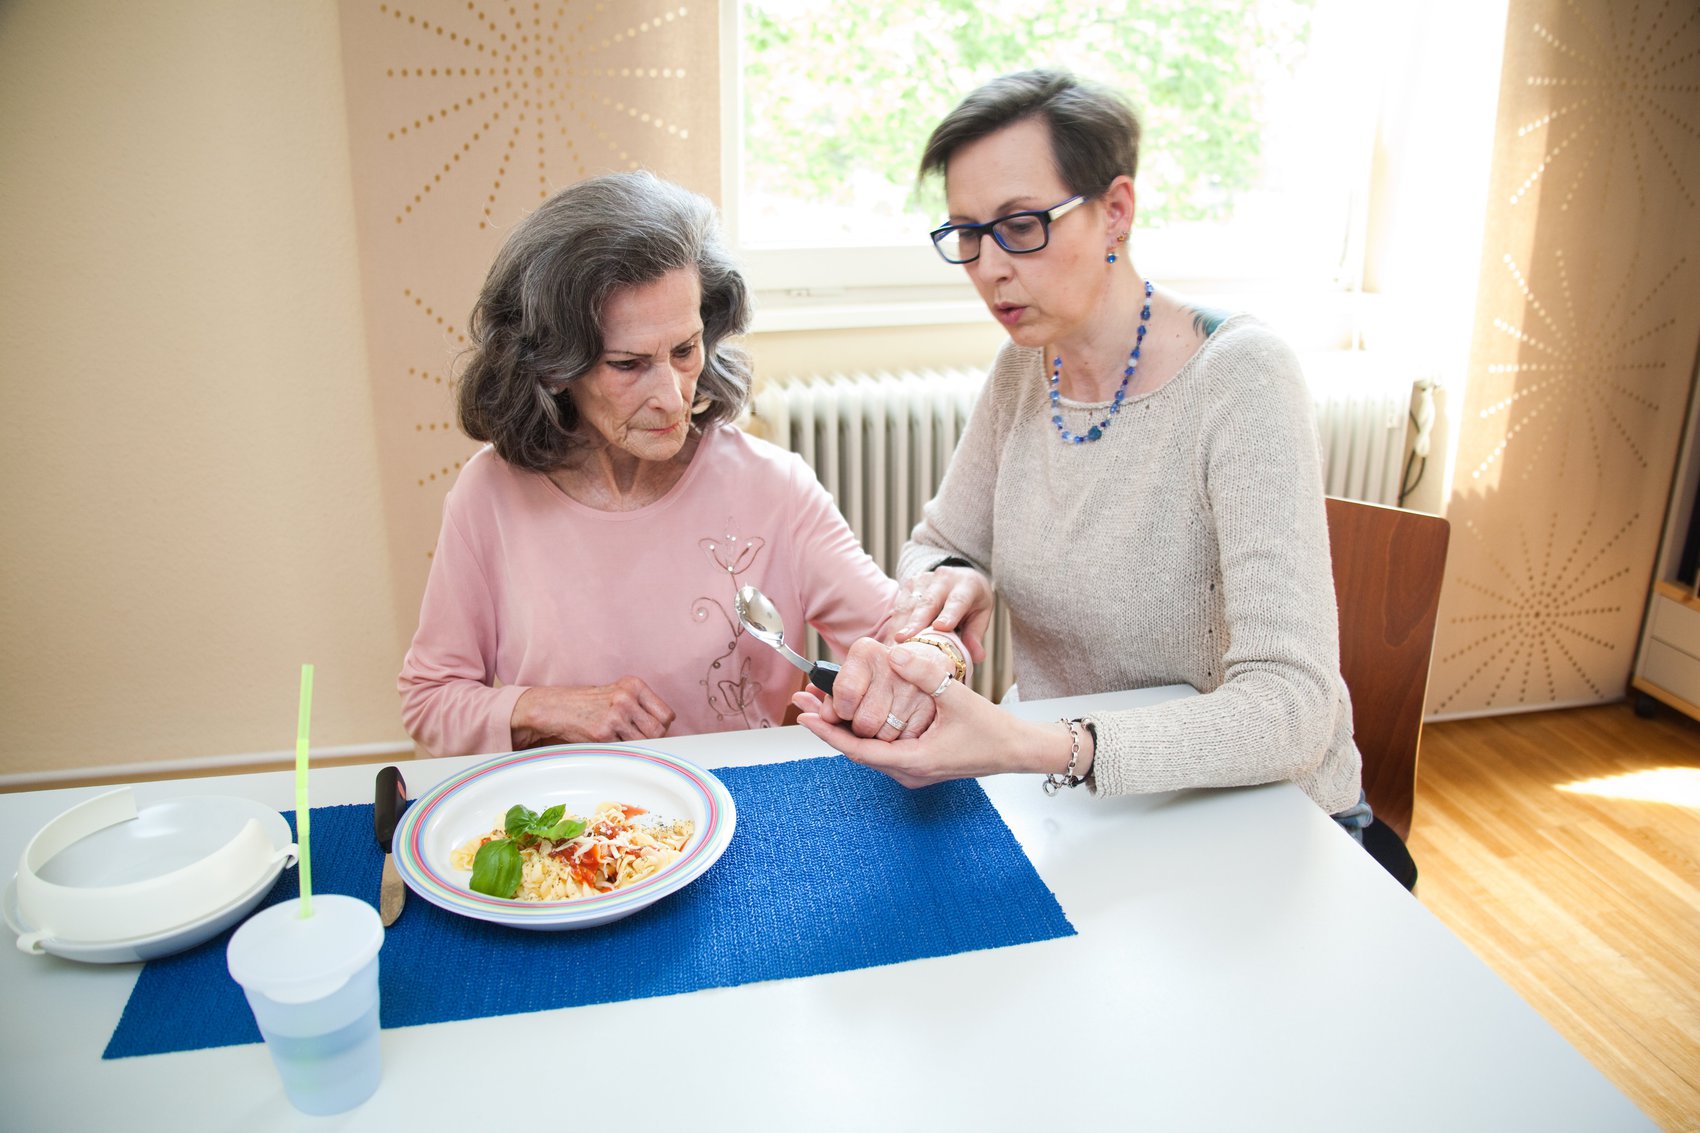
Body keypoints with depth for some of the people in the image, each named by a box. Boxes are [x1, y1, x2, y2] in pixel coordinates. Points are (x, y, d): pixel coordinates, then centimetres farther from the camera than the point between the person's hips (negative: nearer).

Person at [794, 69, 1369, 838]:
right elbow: (937, 543, 11)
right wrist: (946, 581, -12)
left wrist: (1033, 750, -37)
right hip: (1070, 800, 4)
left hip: (1256, 817, -4)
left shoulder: (1238, 379, -19)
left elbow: (1293, 709, -25)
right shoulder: (1022, 369, 0)